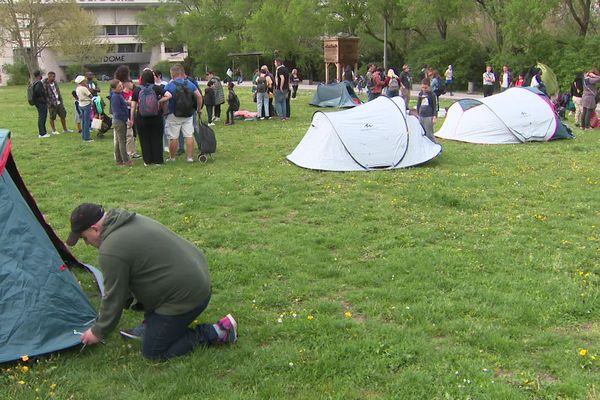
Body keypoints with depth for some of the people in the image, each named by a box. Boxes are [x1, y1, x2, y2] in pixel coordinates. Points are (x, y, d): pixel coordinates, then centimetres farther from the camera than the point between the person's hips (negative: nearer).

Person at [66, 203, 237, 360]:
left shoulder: (111, 251, -19)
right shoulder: (133, 220, 11)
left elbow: (114, 298, -10)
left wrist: (98, 332, 7)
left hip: (186, 296, -10)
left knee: (153, 352, 5)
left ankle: (216, 333, 2)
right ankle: (150, 327, 26)